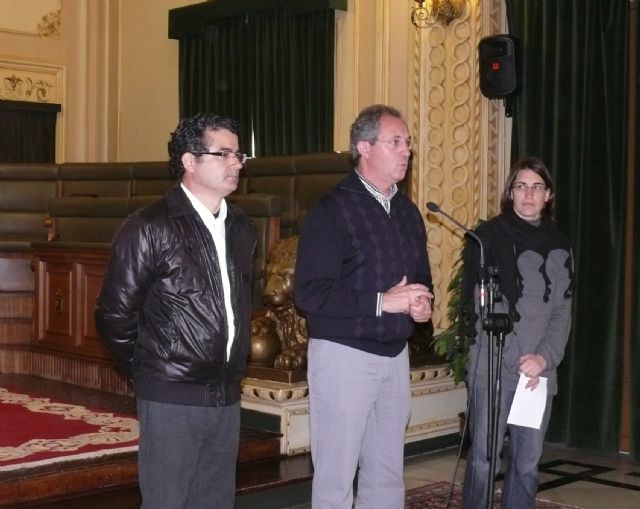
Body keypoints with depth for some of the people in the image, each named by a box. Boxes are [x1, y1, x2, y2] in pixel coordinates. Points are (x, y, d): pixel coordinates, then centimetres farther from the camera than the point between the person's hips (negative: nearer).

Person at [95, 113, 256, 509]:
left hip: (227, 397, 6)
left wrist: (233, 370, 14)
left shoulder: (241, 228, 11)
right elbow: (115, 314, -6)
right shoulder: (150, 228, -8)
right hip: (173, 399, -6)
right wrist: (148, 372, 3)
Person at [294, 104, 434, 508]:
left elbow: (421, 277, 21)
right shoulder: (332, 210, -11)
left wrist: (422, 303, -3)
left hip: (395, 355, 7)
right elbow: (309, 293, -18)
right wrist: (381, 302, -23)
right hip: (344, 353, -6)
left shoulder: (408, 212, 11)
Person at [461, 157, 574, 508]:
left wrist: (544, 358, -9)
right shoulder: (488, 237, -1)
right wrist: (518, 362, -9)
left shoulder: (558, 246, 11)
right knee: (483, 459, -2)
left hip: (540, 371, 4)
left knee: (528, 462, 7)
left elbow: (562, 311, 7)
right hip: (493, 368, -3)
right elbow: (481, 308, -4)